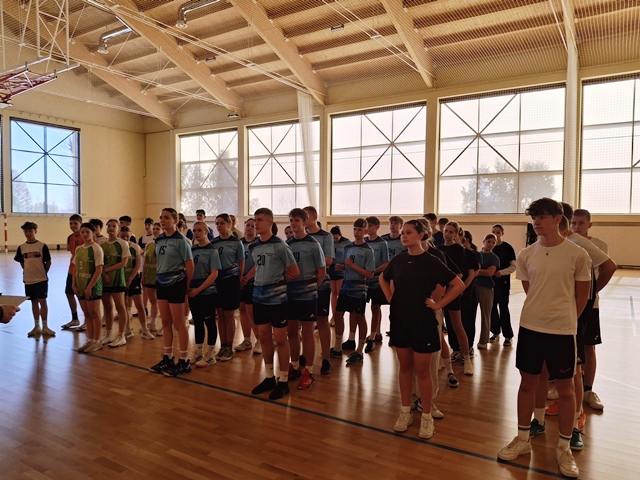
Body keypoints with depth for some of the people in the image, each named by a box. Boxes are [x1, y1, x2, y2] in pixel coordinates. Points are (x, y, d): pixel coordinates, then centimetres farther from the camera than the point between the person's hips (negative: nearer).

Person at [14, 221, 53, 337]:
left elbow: (48, 262, -2)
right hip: (28, 279, 4)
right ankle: (37, 326, 22)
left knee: (42, 301, -2)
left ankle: (45, 327, 7)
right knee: (34, 302, 12)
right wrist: (30, 271, 7)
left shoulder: (42, 246, -7)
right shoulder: (21, 247, 3)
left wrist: (42, 273, 2)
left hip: (41, 279, -4)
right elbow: (22, 263, 14)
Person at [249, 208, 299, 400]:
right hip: (259, 297, 6)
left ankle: (283, 381, 15)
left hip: (277, 298, -6)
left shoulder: (280, 246, -13)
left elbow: (295, 272, -8)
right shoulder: (253, 247, 6)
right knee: (264, 337, 12)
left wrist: (278, 280, 0)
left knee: (280, 339, 2)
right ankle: (270, 377, 26)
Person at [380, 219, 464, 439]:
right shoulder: (398, 260, 1)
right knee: (405, 367, 13)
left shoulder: (431, 262, -11)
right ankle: (405, 411, 26)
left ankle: (427, 416, 19)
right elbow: (383, 278, 20)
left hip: (423, 322, -4)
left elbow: (458, 285, -10)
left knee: (422, 370, 4)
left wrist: (438, 304, -11)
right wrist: (390, 298, 7)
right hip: (400, 320, 4)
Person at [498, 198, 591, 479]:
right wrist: (541, 314, 12)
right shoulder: (526, 255, -1)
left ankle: (564, 448, 27)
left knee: (565, 389, 10)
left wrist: (564, 319, 11)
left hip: (563, 331, -2)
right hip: (530, 327, 3)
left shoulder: (578, 255, -8)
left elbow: (582, 297, 2)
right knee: (527, 383, 13)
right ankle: (523, 439, 30)